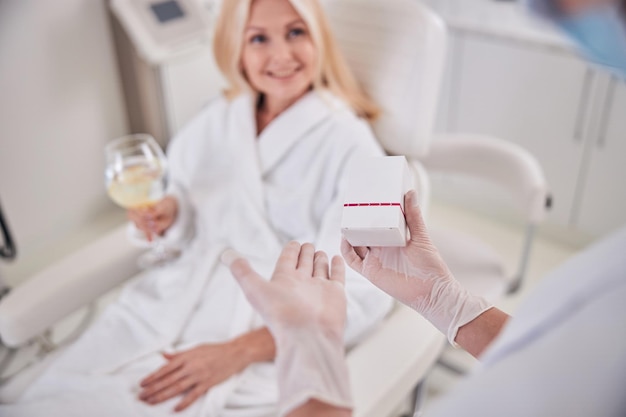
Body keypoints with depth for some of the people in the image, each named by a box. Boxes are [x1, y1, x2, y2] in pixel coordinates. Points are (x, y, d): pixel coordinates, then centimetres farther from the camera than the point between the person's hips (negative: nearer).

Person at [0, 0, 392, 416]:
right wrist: (168, 212, -7)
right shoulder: (221, 116, 7)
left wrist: (237, 353, -20)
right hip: (172, 303, 5)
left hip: (268, 344, -4)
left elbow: (361, 295, -14)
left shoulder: (348, 144, -11)